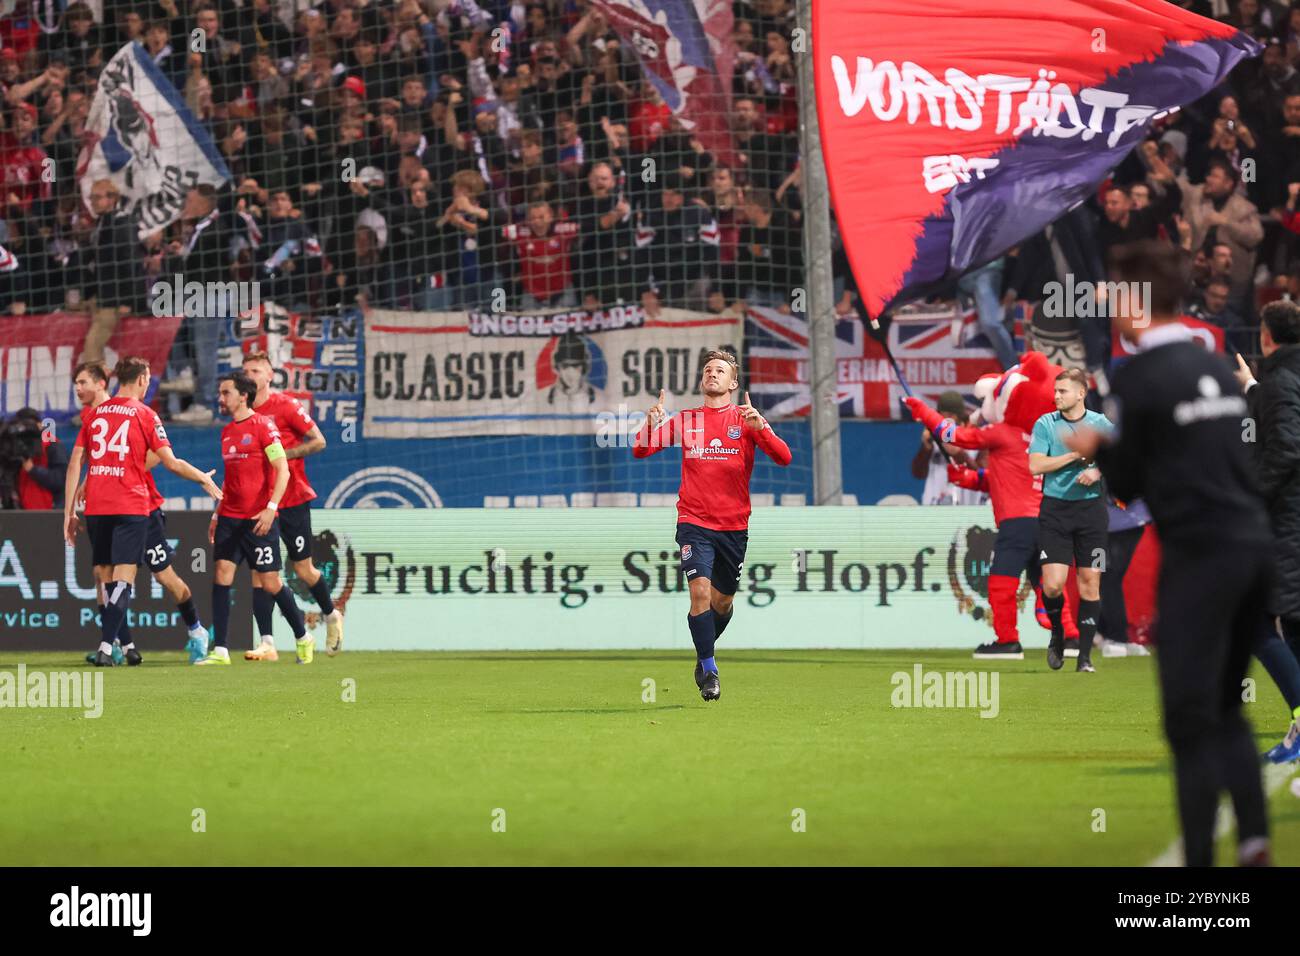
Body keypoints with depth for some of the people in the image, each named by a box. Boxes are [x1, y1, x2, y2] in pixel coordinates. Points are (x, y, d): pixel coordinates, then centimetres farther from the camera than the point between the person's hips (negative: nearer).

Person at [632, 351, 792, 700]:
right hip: (694, 523, -1)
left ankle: (704, 656, 35)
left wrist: (759, 426, -26)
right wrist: (652, 422, -15)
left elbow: (783, 457, -9)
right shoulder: (686, 420, 6)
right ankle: (709, 671, -10)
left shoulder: (746, 418, 2)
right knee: (700, 590, -17)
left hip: (734, 526, 1)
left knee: (722, 602, 9)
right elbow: (640, 451, 5)